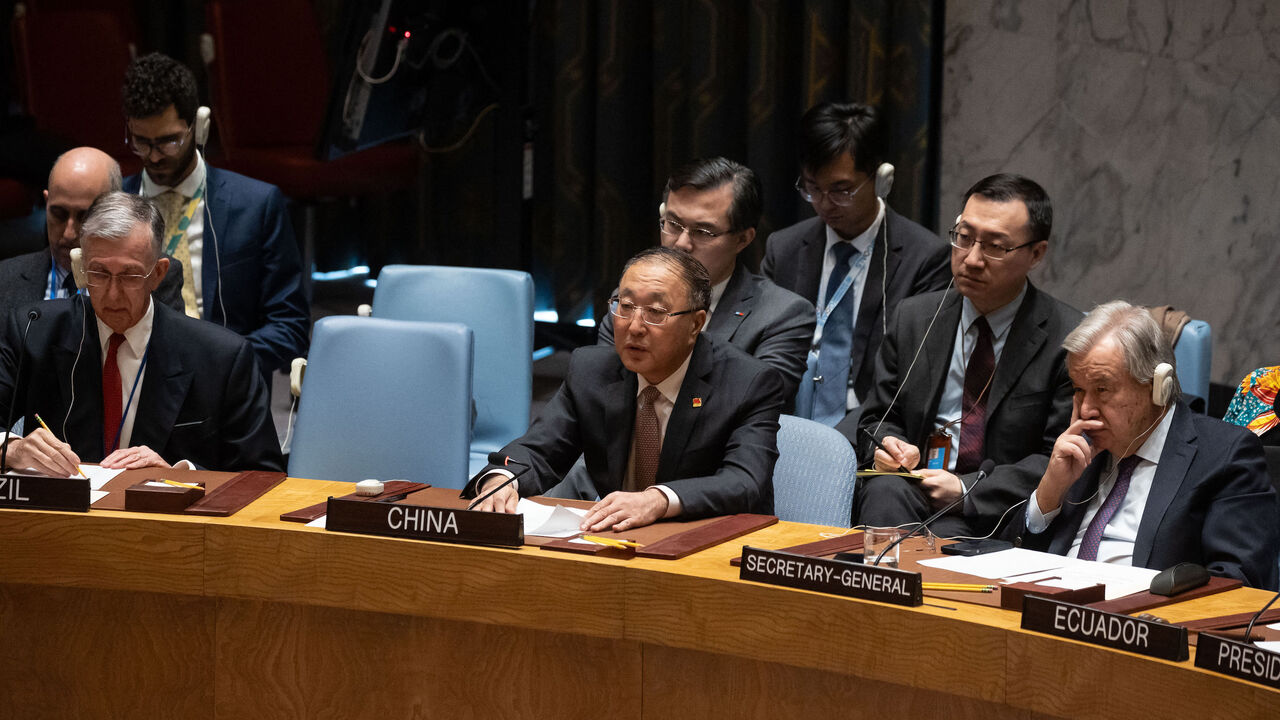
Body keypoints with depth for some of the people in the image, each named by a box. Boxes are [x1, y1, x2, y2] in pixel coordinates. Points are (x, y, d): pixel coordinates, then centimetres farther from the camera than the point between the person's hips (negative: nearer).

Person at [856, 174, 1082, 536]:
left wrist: (966, 490, -17)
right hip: (910, 490, 4)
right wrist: (887, 446, -8)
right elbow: (878, 419, 18)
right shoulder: (914, 317, 11)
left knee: (946, 533, -37)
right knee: (886, 491, -33)